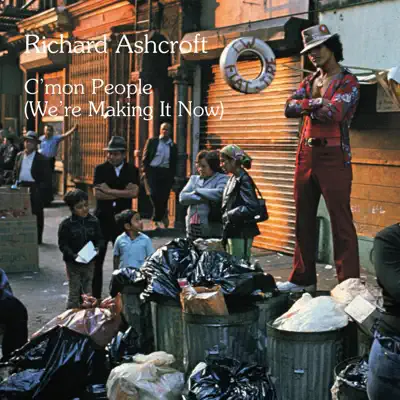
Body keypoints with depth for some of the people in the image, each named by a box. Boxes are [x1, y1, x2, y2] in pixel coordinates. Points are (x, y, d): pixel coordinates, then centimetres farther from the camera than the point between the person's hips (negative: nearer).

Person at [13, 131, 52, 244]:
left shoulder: (42, 159, -5)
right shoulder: (19, 156, 11)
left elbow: (47, 179, -8)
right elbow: (15, 172, 18)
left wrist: (39, 190, -16)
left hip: (35, 189, -4)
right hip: (21, 187, 4)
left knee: (37, 214, 4)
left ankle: (37, 238, 13)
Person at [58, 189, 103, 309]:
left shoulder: (94, 221, -1)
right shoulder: (66, 224, -10)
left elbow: (99, 239, 6)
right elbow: (63, 245, -10)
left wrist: (97, 248, -14)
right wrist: (73, 255, -24)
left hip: (89, 262, 3)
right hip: (73, 263, -3)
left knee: (88, 293, 11)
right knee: (74, 293, 5)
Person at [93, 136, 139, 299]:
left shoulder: (132, 170, 4)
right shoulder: (100, 169, 2)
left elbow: (134, 192, -12)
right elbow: (97, 194, -11)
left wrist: (110, 191, -12)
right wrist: (122, 193, -11)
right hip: (102, 219, 0)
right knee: (97, 261, 3)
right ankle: (95, 296, 12)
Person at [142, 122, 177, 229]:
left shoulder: (173, 146, 11)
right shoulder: (152, 141, 7)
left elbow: (174, 164, 12)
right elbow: (145, 158, 5)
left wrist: (172, 176, 5)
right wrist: (145, 171, -4)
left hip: (166, 173, 2)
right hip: (152, 171, -1)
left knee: (164, 197, 0)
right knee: (154, 195, -13)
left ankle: (157, 219, 20)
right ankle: (163, 215, 7)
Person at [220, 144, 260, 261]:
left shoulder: (244, 180, -15)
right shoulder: (233, 178, 13)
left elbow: (252, 208, -24)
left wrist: (229, 215, -17)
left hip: (241, 234, -9)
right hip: (232, 232, 9)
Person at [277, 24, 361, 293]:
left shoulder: (348, 83, -4)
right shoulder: (310, 81, 16)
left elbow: (333, 113, -20)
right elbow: (290, 109, 1)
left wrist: (305, 106, -4)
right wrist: (316, 103, -10)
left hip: (333, 157, -7)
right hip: (306, 155, 7)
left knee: (341, 221, -6)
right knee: (304, 219, 11)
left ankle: (349, 283, -3)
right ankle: (303, 277, 21)